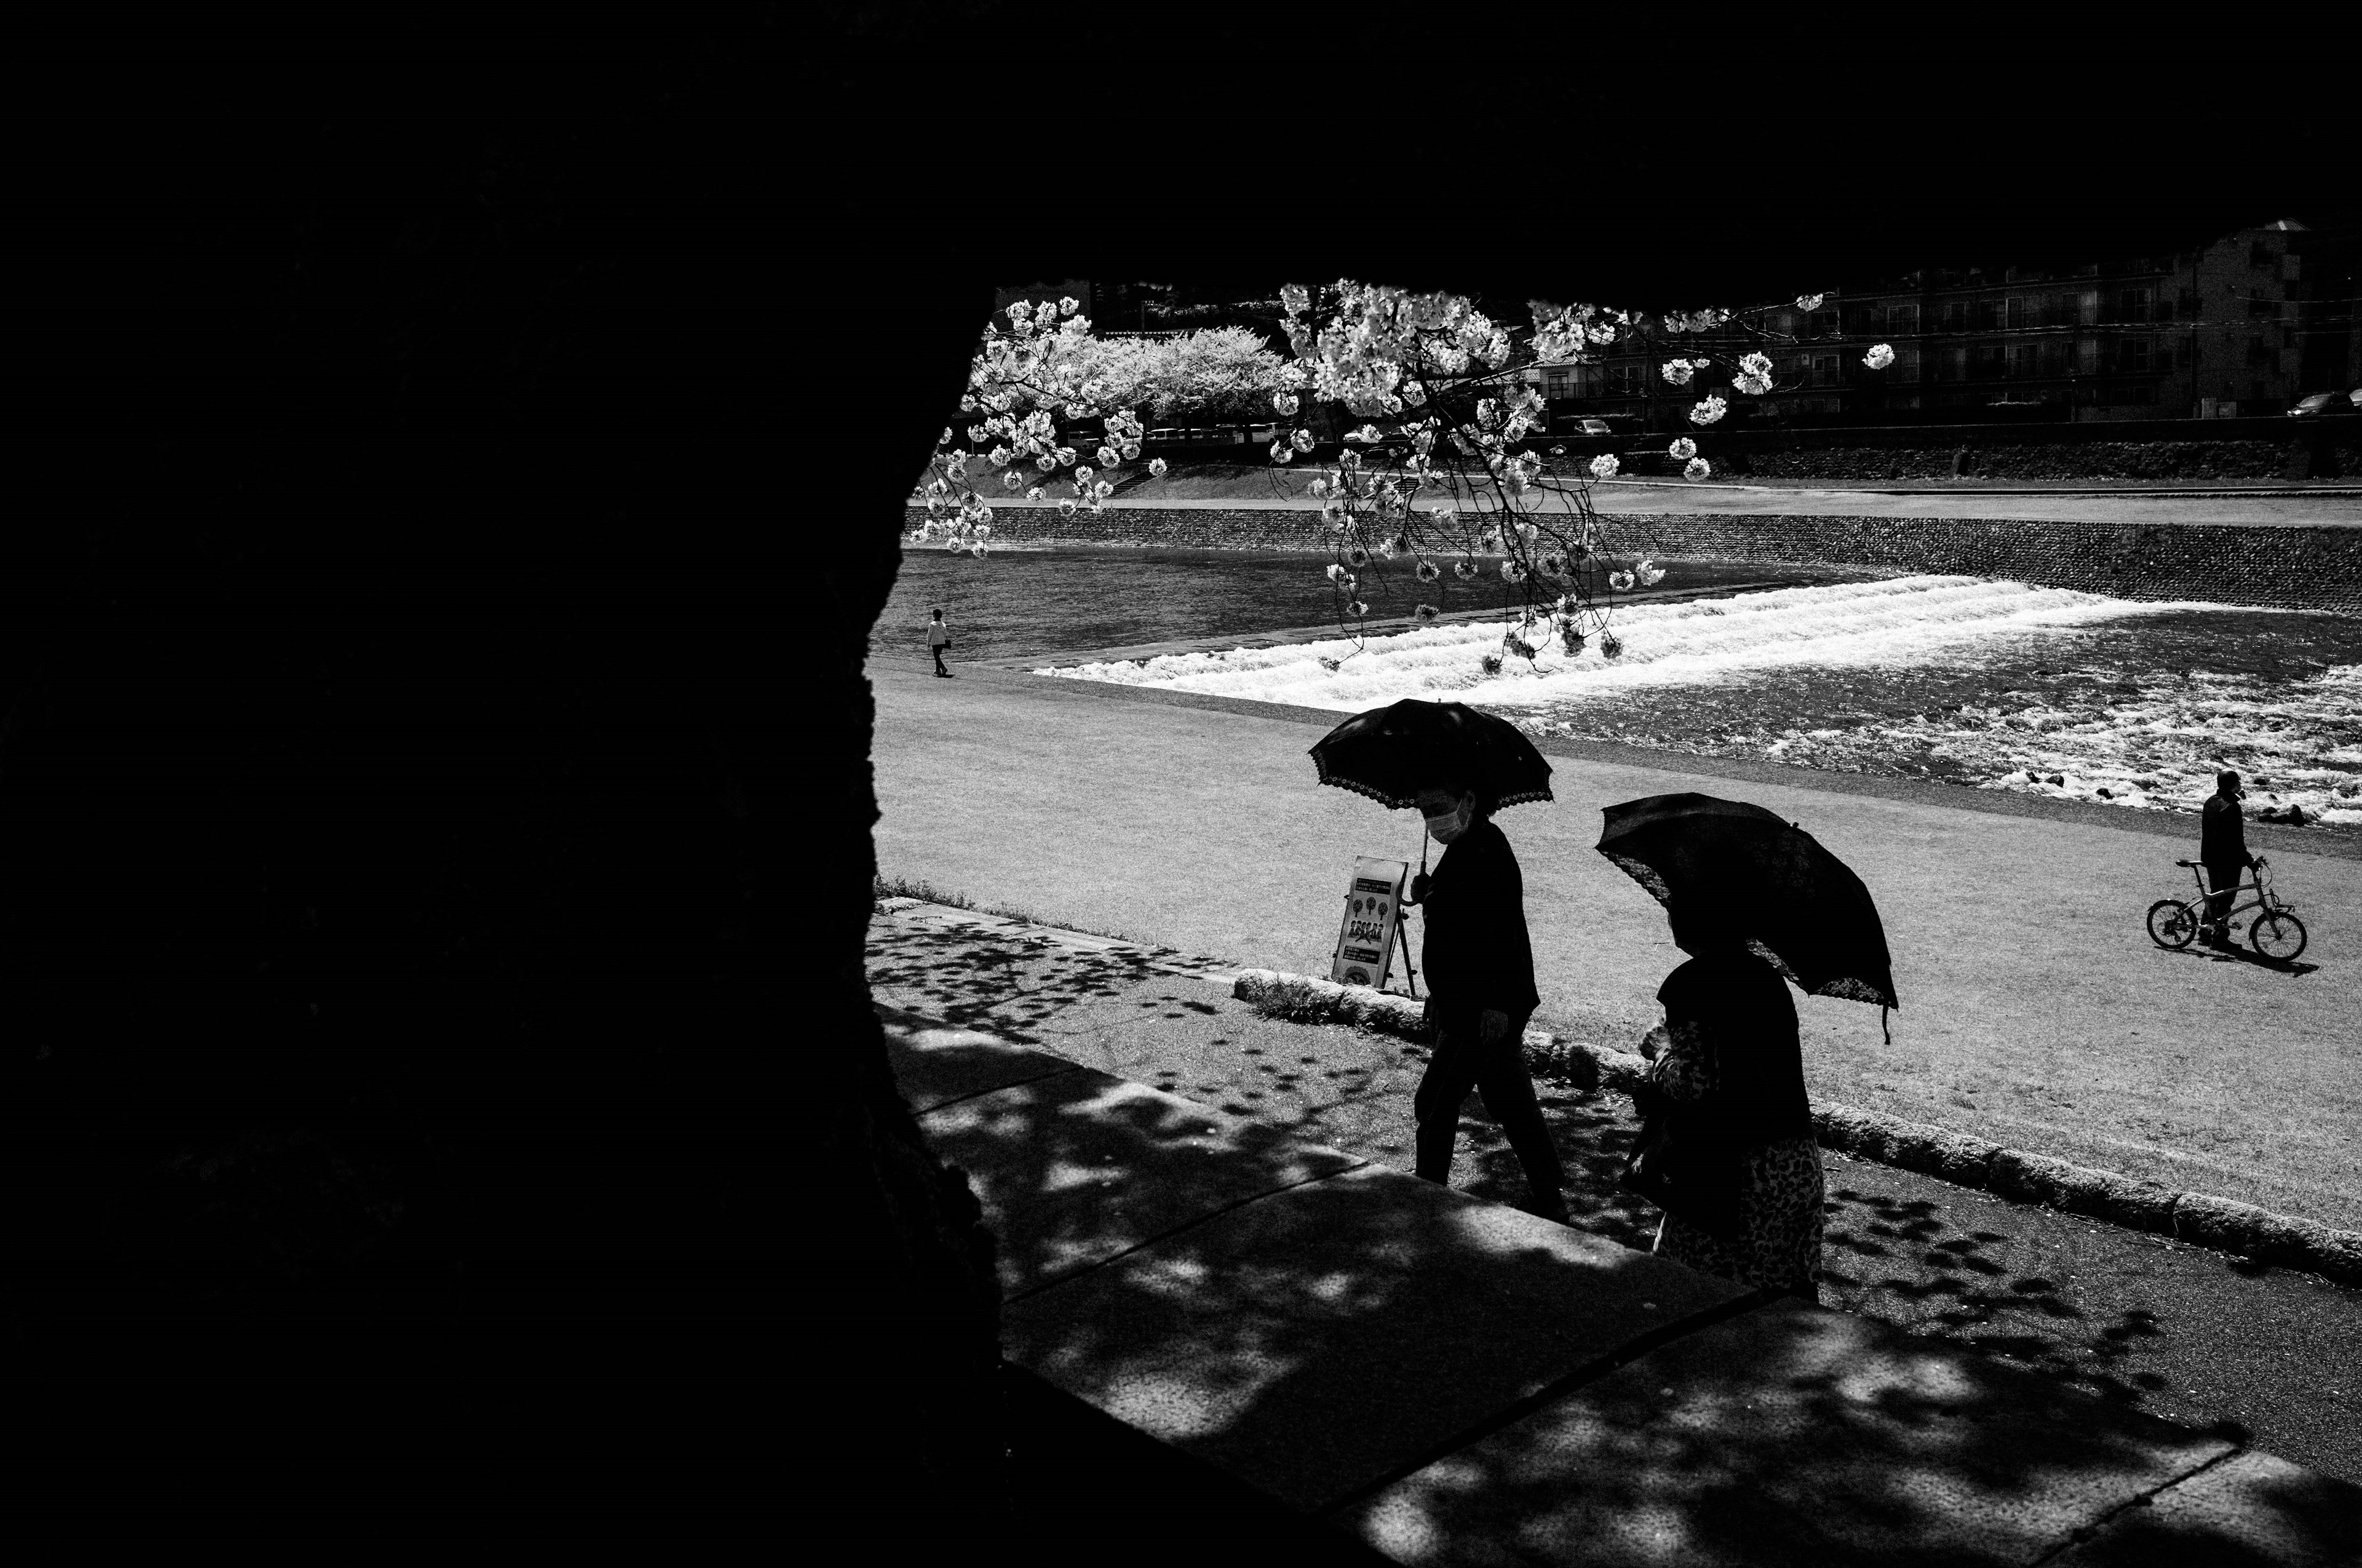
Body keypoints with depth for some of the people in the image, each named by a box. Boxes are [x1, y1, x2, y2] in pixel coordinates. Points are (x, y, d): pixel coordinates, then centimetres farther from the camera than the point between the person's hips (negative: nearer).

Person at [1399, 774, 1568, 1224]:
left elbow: (1507, 933, -23)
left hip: (1482, 1009, -10)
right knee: (1514, 1106, 15)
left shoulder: (1487, 853, -18)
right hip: (1467, 1005, 10)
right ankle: (1551, 1203, 22)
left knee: (1435, 1103, -3)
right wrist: (1428, 895, 8)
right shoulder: (1465, 850, 13)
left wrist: (1497, 1004, -25)